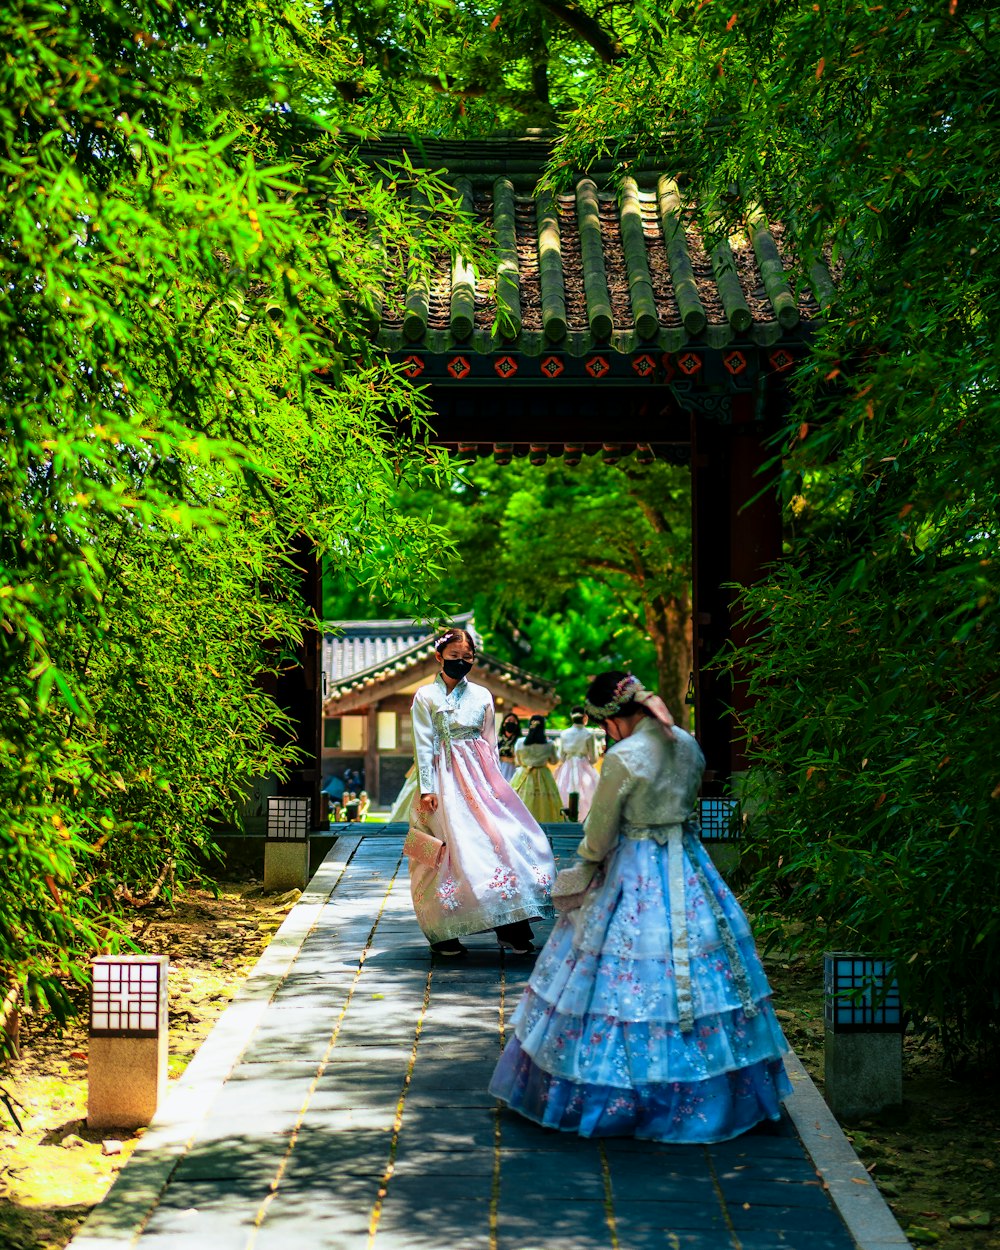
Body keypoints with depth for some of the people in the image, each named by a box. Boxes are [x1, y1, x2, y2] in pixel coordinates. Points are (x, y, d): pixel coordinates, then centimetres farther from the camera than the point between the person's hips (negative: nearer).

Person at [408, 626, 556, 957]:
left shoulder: (482, 696, 11)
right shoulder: (426, 697, 2)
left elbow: (491, 744, 14)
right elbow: (424, 746, -2)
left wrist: (495, 782, 8)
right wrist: (427, 789, -9)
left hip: (480, 777, 3)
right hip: (445, 779, -3)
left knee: (501, 837, -9)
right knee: (453, 847, -7)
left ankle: (512, 931, -7)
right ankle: (443, 934, 2)